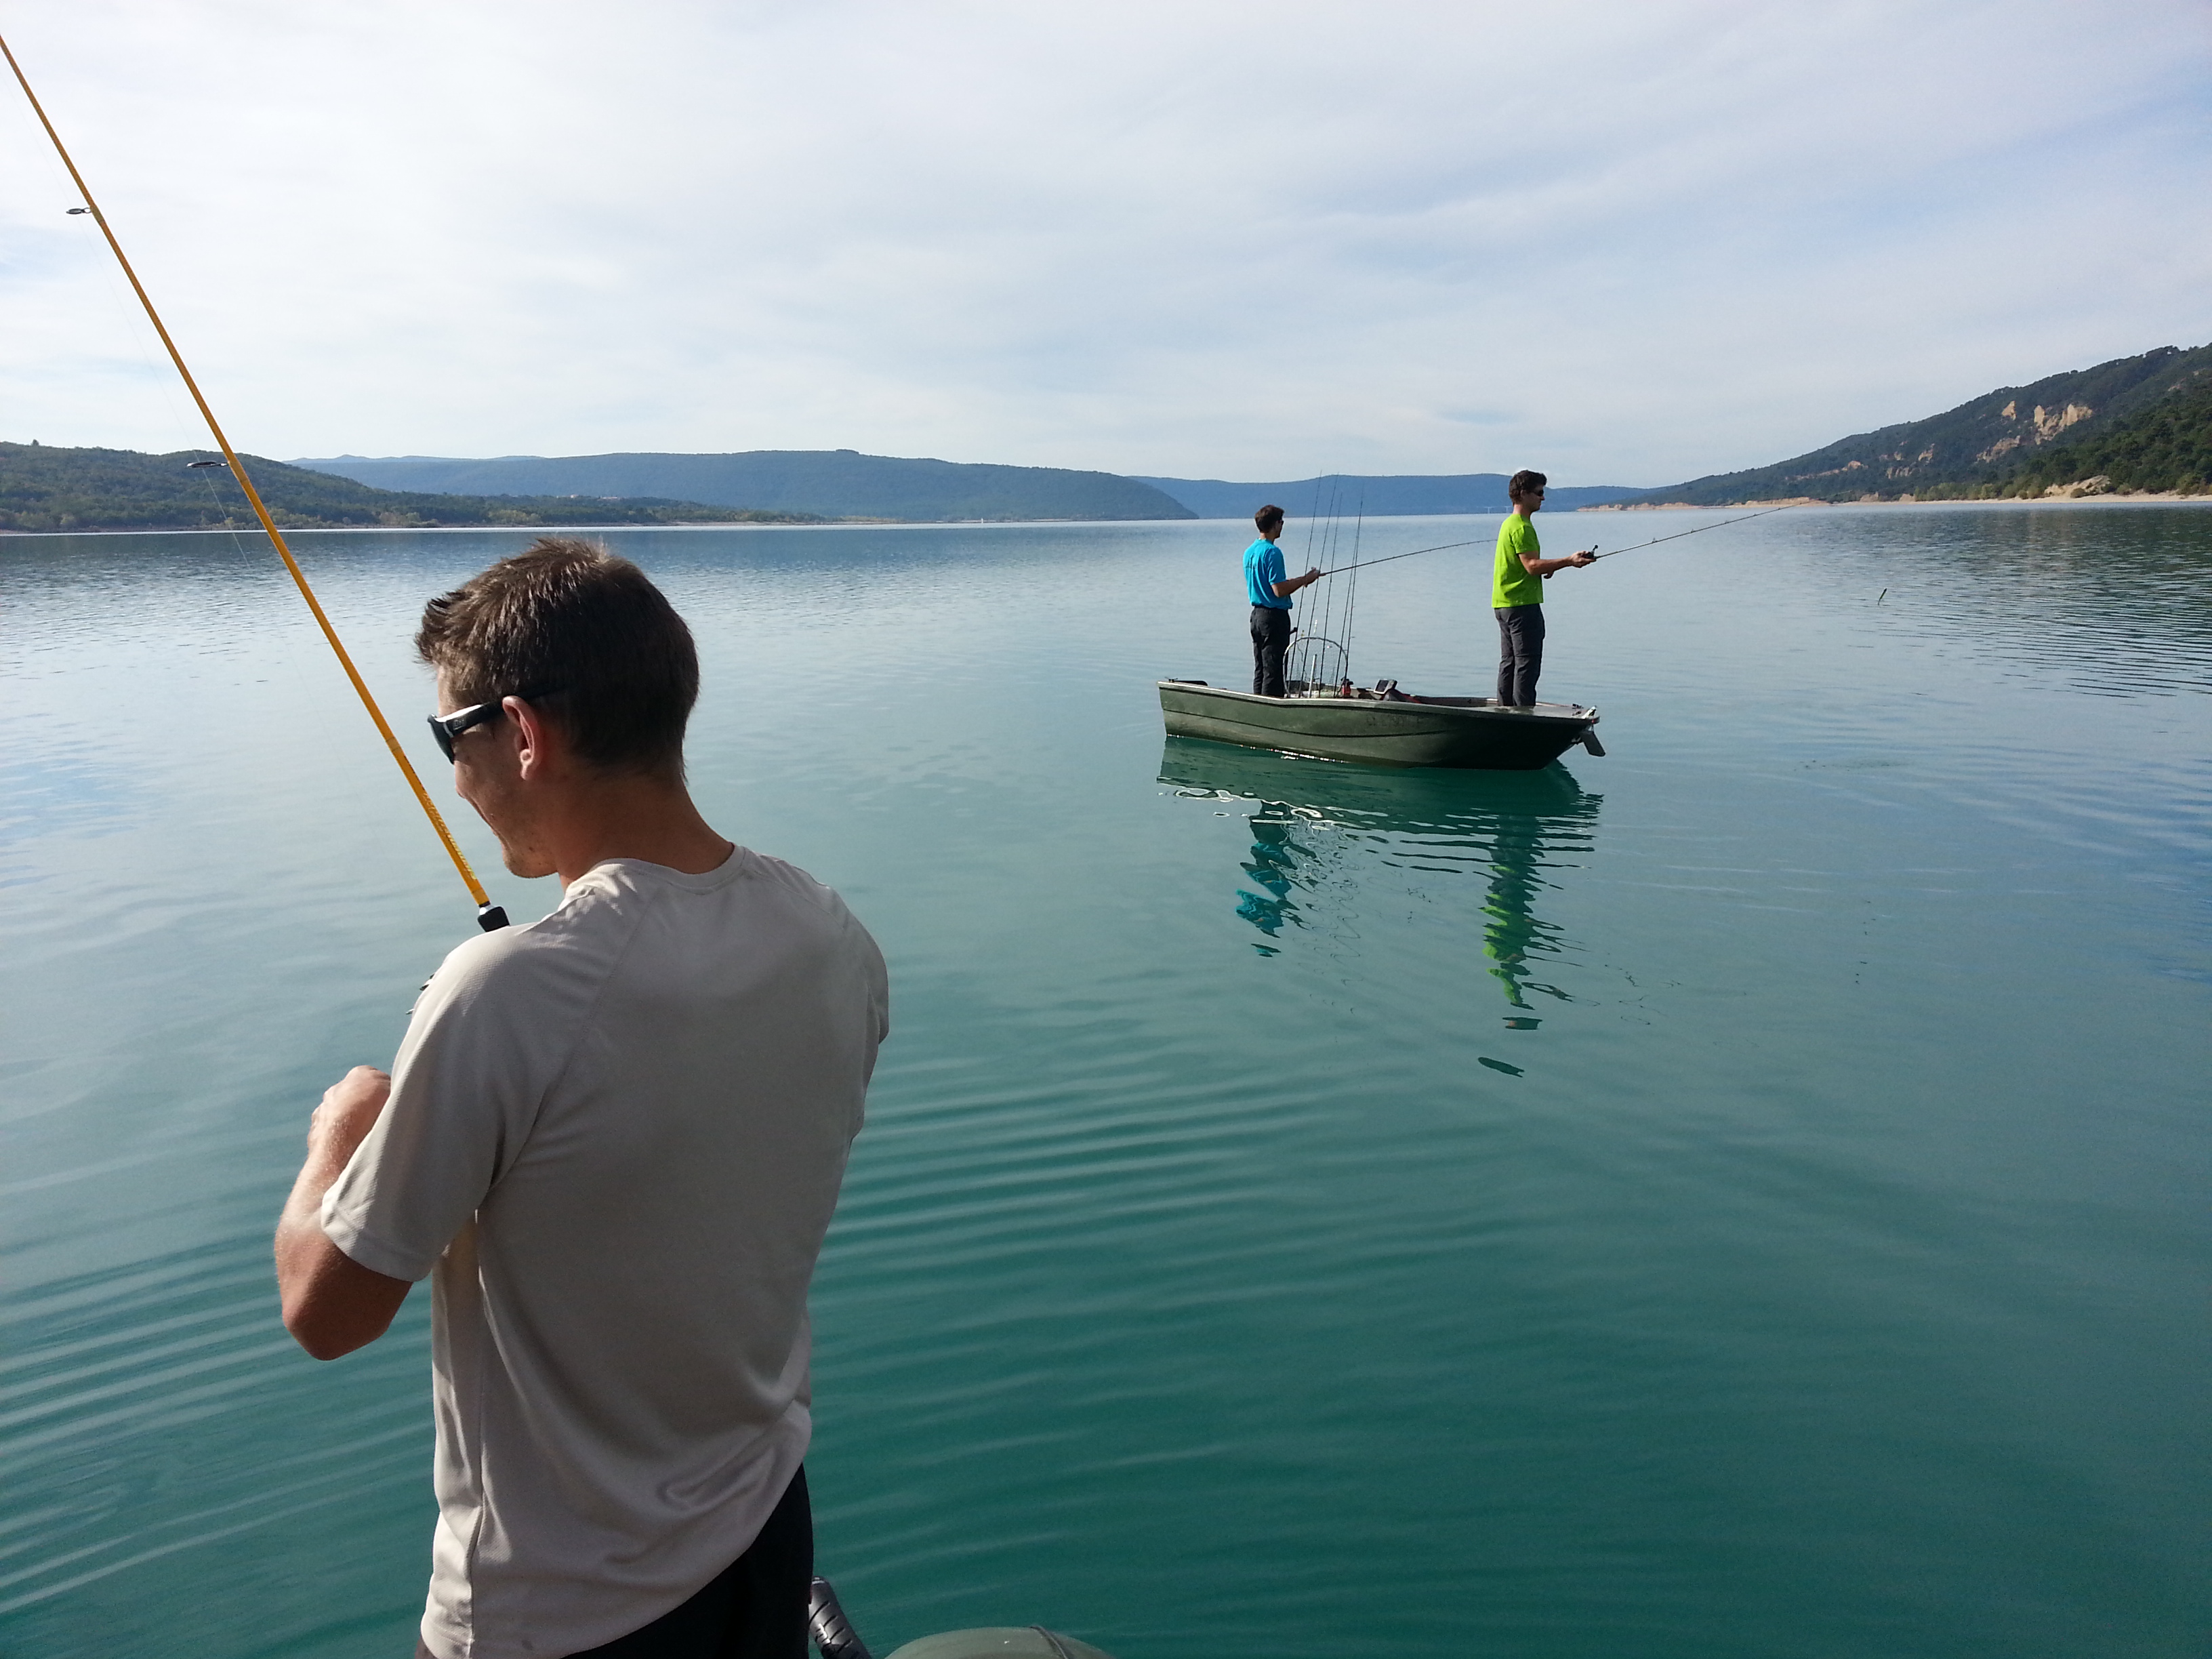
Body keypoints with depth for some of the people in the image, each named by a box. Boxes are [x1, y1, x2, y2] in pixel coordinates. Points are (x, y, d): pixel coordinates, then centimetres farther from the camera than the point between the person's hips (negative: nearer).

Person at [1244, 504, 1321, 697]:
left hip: (1257, 615, 9)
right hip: (1275, 616, -9)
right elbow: (1280, 591, -21)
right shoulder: (1272, 552, -17)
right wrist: (1305, 580, -8)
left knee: (1260, 670, 12)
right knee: (1273, 672, -6)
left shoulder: (1249, 551, 11)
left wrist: (1294, 581, 22)